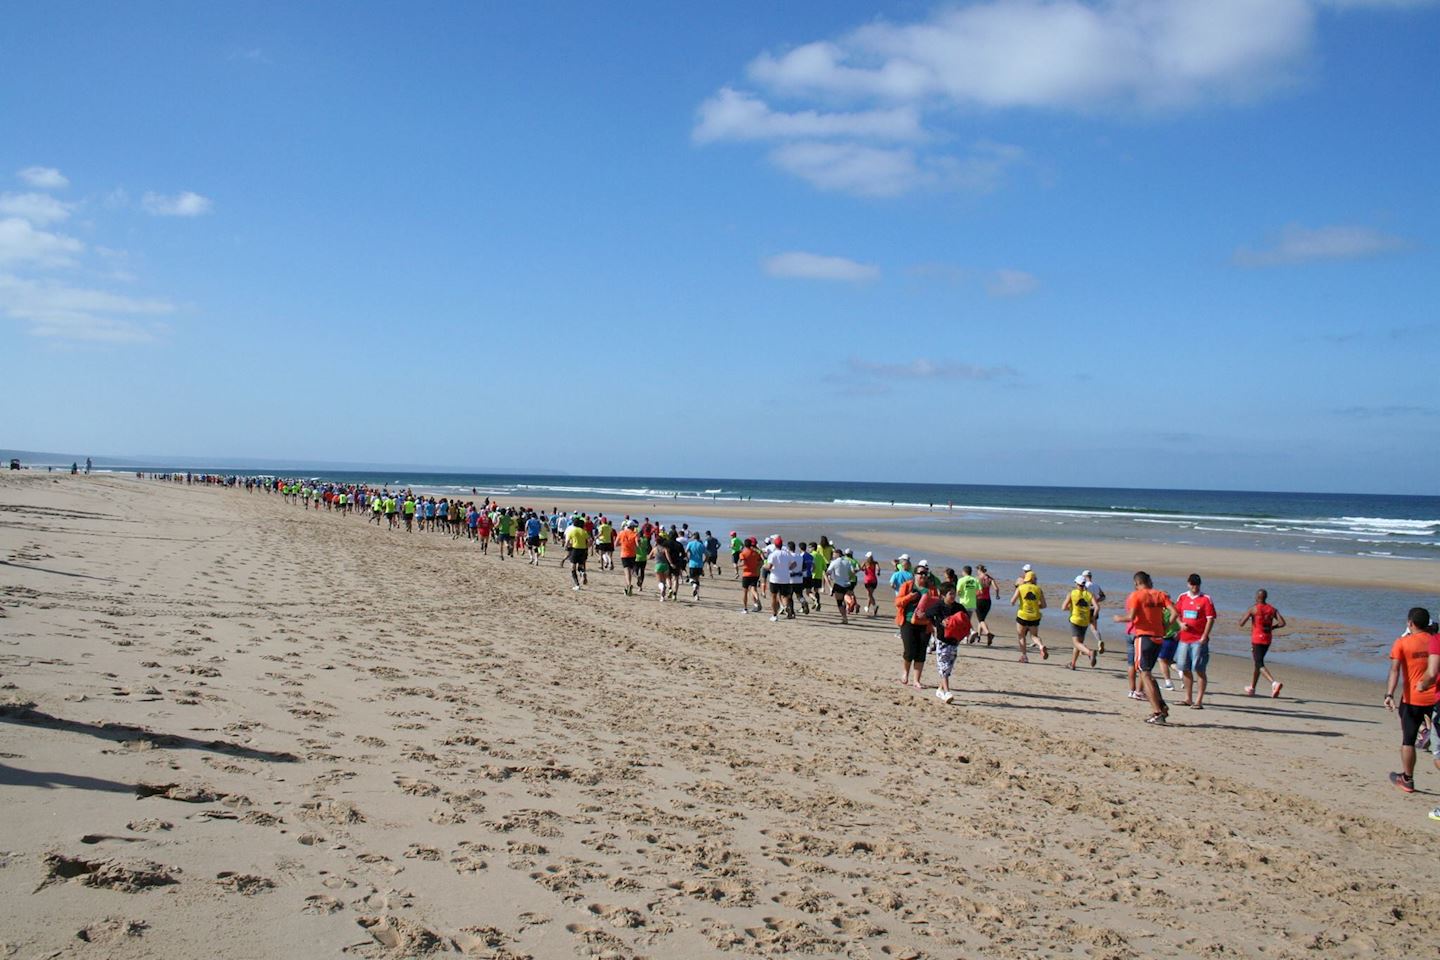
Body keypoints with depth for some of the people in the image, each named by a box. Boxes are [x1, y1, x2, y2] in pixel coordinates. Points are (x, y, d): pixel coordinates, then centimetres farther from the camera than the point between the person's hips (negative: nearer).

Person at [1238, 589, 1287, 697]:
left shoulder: (1253, 608, -8)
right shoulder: (1272, 609, 6)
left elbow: (1241, 623, -12)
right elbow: (1282, 623, -4)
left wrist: (1245, 615, 8)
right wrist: (1271, 627, 12)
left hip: (1257, 639, -6)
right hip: (1267, 639, 6)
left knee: (1260, 664, -10)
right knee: (1257, 661, 21)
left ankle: (1274, 683, -33)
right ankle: (1252, 688, 29)